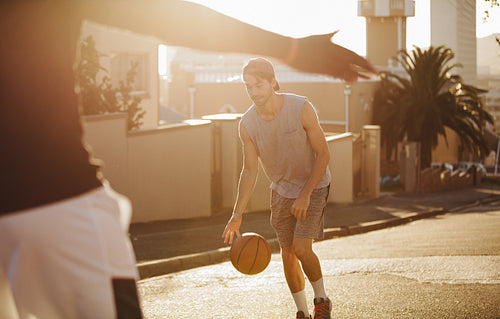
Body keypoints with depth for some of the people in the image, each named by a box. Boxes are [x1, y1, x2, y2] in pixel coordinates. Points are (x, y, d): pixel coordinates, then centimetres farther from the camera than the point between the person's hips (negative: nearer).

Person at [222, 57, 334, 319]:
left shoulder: (301, 109, -25)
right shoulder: (247, 124, -14)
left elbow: (323, 154, -17)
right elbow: (249, 171, -5)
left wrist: (305, 195, -22)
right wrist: (237, 215, -12)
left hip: (314, 185, -4)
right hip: (281, 190, 4)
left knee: (301, 249, -16)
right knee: (287, 253, 4)